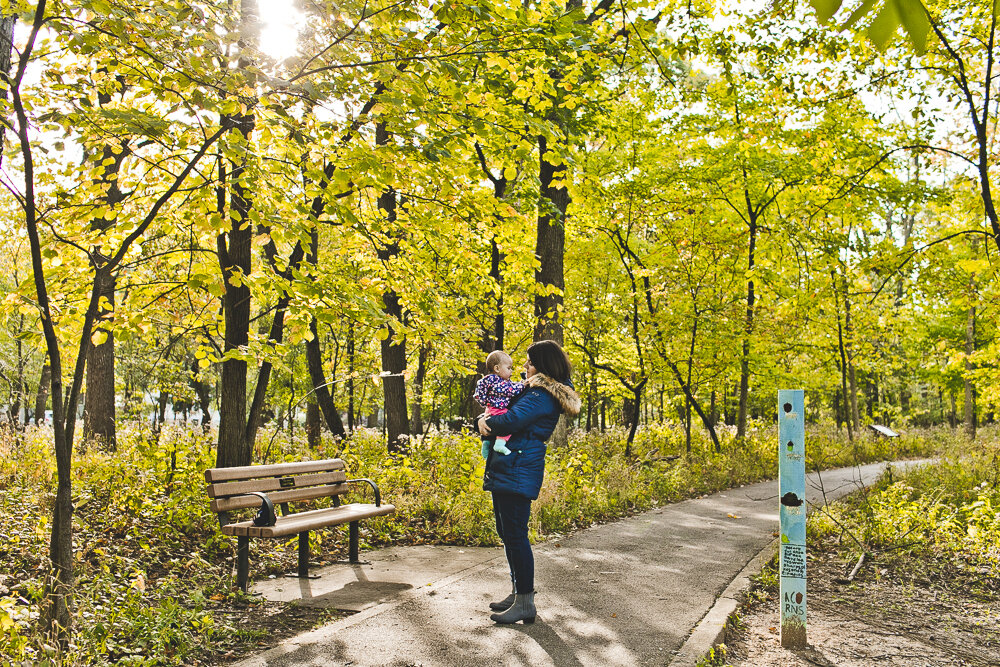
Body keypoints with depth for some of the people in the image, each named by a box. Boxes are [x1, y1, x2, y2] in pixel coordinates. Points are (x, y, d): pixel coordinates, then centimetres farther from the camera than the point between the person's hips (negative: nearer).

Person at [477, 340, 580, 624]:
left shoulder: (542, 396, -14)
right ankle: (518, 592, 27)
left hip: (519, 471, -11)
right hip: (505, 469, 11)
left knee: (515, 534, -7)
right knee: (506, 533, 16)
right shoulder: (529, 388, 18)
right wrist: (483, 419, -5)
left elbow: (512, 420, -24)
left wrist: (487, 422, -4)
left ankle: (525, 603, 1)